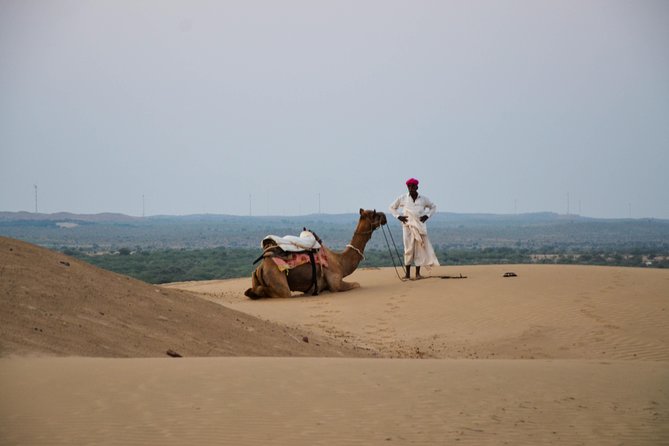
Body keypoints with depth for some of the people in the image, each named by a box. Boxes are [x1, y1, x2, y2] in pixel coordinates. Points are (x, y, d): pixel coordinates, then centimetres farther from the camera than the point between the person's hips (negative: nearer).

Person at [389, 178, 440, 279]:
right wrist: (398, 216, 0)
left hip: (420, 226, 1)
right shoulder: (402, 198, 2)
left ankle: (418, 273, 6)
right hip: (407, 226, -1)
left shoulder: (423, 199, 5)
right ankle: (408, 273, 3)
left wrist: (427, 216, 3)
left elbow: (433, 207, 19)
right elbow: (392, 207, 14)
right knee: (408, 249, -2)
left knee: (420, 249, 0)